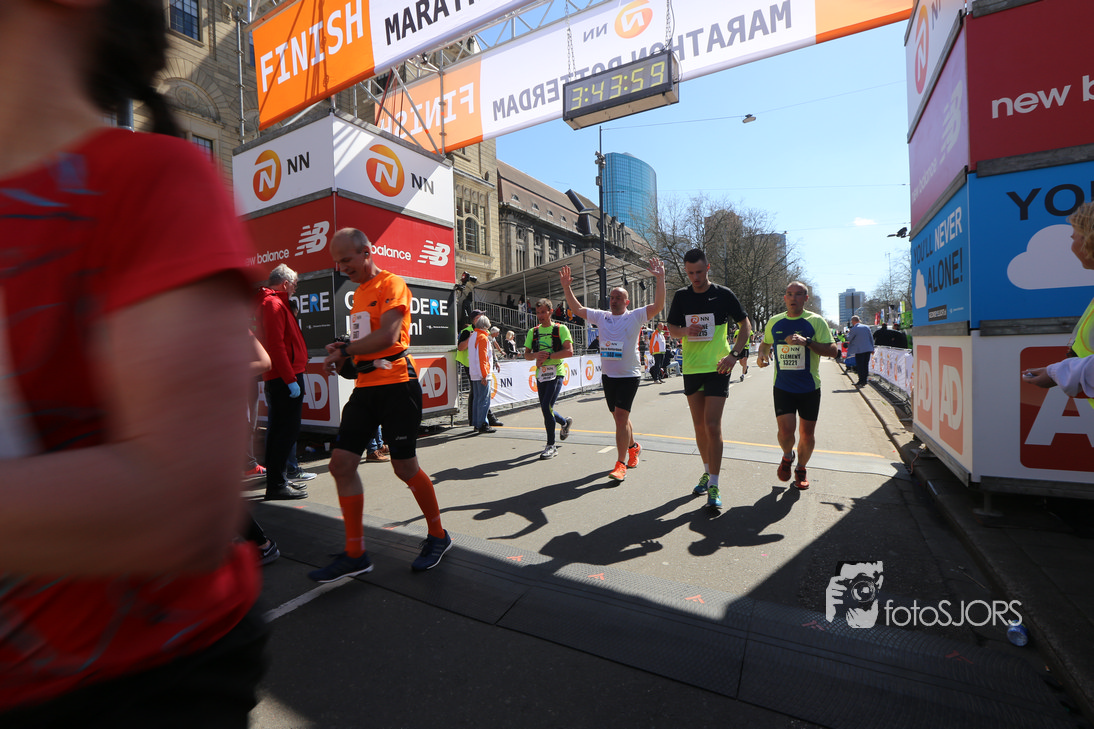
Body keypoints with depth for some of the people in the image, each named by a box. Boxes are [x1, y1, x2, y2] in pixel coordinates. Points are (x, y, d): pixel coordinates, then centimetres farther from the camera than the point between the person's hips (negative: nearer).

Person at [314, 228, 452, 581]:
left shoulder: (392, 284, -7)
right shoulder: (359, 292, 20)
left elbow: (387, 336, -20)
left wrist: (344, 351, -11)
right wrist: (342, 349, 4)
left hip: (396, 384, -8)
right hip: (366, 386, 9)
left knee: (405, 467, -1)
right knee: (341, 463, 3)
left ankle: (438, 537, 22)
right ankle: (355, 555, 15)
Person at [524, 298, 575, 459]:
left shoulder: (561, 329, -2)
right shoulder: (533, 332, 13)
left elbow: (569, 351, -12)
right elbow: (526, 355, 12)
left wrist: (548, 356, -17)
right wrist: (536, 355, -10)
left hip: (556, 373, -6)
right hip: (540, 374, 6)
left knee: (546, 407, -17)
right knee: (546, 409, 13)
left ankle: (551, 446, -3)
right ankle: (565, 422, 46)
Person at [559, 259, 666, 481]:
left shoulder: (635, 316, -3)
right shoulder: (601, 316, 10)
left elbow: (658, 306, -15)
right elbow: (577, 308, 16)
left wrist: (660, 279, -22)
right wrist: (566, 287, 9)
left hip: (629, 375, -5)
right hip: (608, 375, 5)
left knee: (621, 415, -12)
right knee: (619, 416, 15)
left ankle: (621, 464, -5)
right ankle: (633, 446, 39)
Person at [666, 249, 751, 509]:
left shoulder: (724, 294, -1)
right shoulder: (681, 296, 6)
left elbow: (745, 325, 6)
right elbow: (671, 328, 12)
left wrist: (734, 354, -7)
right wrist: (685, 331, -12)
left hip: (717, 369, -3)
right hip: (691, 368, 4)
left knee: (712, 425, -9)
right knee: (699, 425, 12)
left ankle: (714, 486, 1)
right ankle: (707, 471, 31)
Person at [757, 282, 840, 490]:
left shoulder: (816, 321, -3)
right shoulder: (774, 322, 6)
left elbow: (833, 350, -7)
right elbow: (766, 343, 22)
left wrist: (807, 342, -22)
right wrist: (762, 353, 0)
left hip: (809, 388, -1)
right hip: (782, 387, 1)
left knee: (807, 433, 6)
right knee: (786, 430, -11)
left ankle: (801, 468, 31)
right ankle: (787, 456, 22)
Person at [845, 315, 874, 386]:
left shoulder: (853, 329, -10)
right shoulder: (867, 327, 9)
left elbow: (849, 338, -1)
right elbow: (871, 338, 13)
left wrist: (848, 332, 18)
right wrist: (872, 348, 19)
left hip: (859, 350, -6)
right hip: (868, 349, 6)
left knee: (860, 365, -1)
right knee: (866, 365, 12)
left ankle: (861, 381, 1)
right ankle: (865, 380, 17)